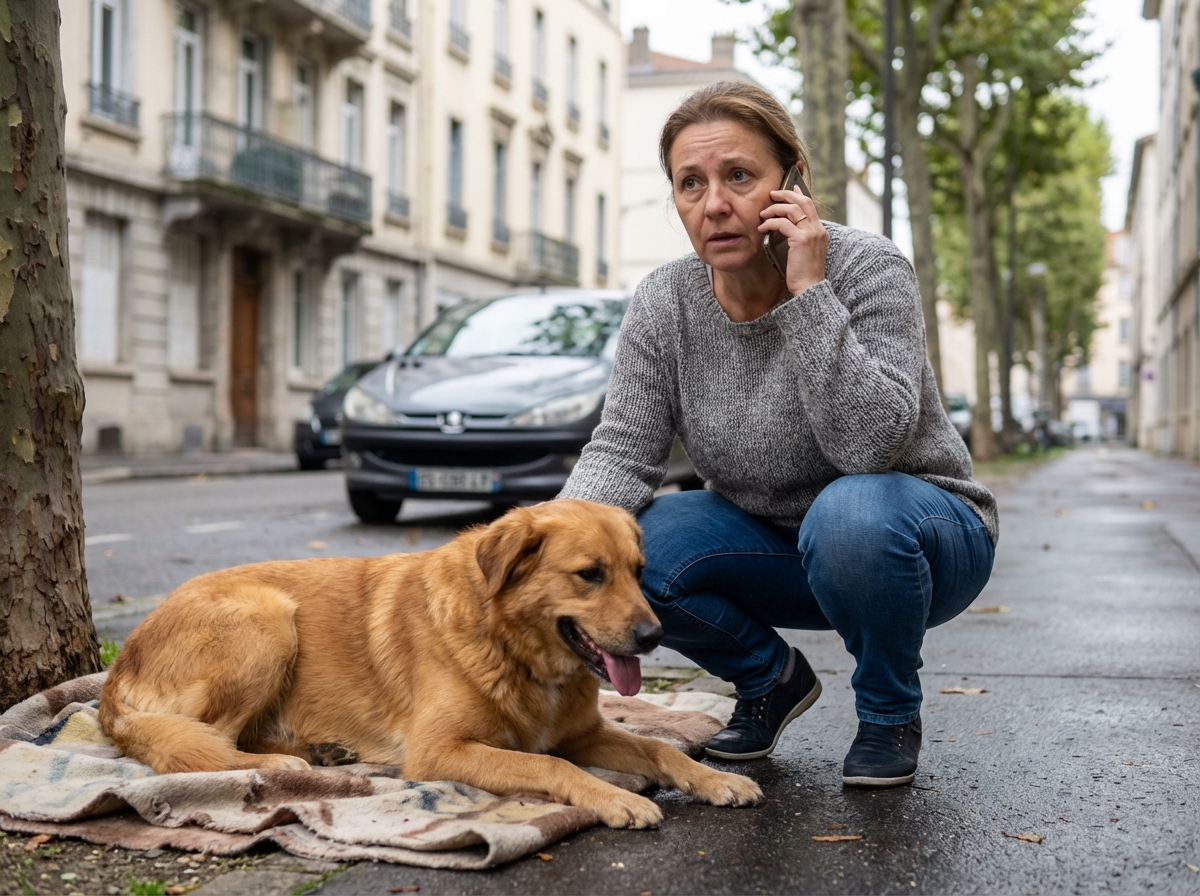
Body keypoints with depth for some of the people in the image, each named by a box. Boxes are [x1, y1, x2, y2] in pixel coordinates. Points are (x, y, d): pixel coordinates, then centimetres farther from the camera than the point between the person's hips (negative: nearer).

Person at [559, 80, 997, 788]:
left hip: (921, 532, -4)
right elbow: (624, 450, -12)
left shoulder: (867, 269, -22)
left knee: (850, 514, -38)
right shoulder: (664, 305, -9)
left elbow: (869, 444, -33)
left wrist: (808, 293, -35)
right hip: (777, 542, 4)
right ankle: (771, 677, 8)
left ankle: (890, 713, -7)